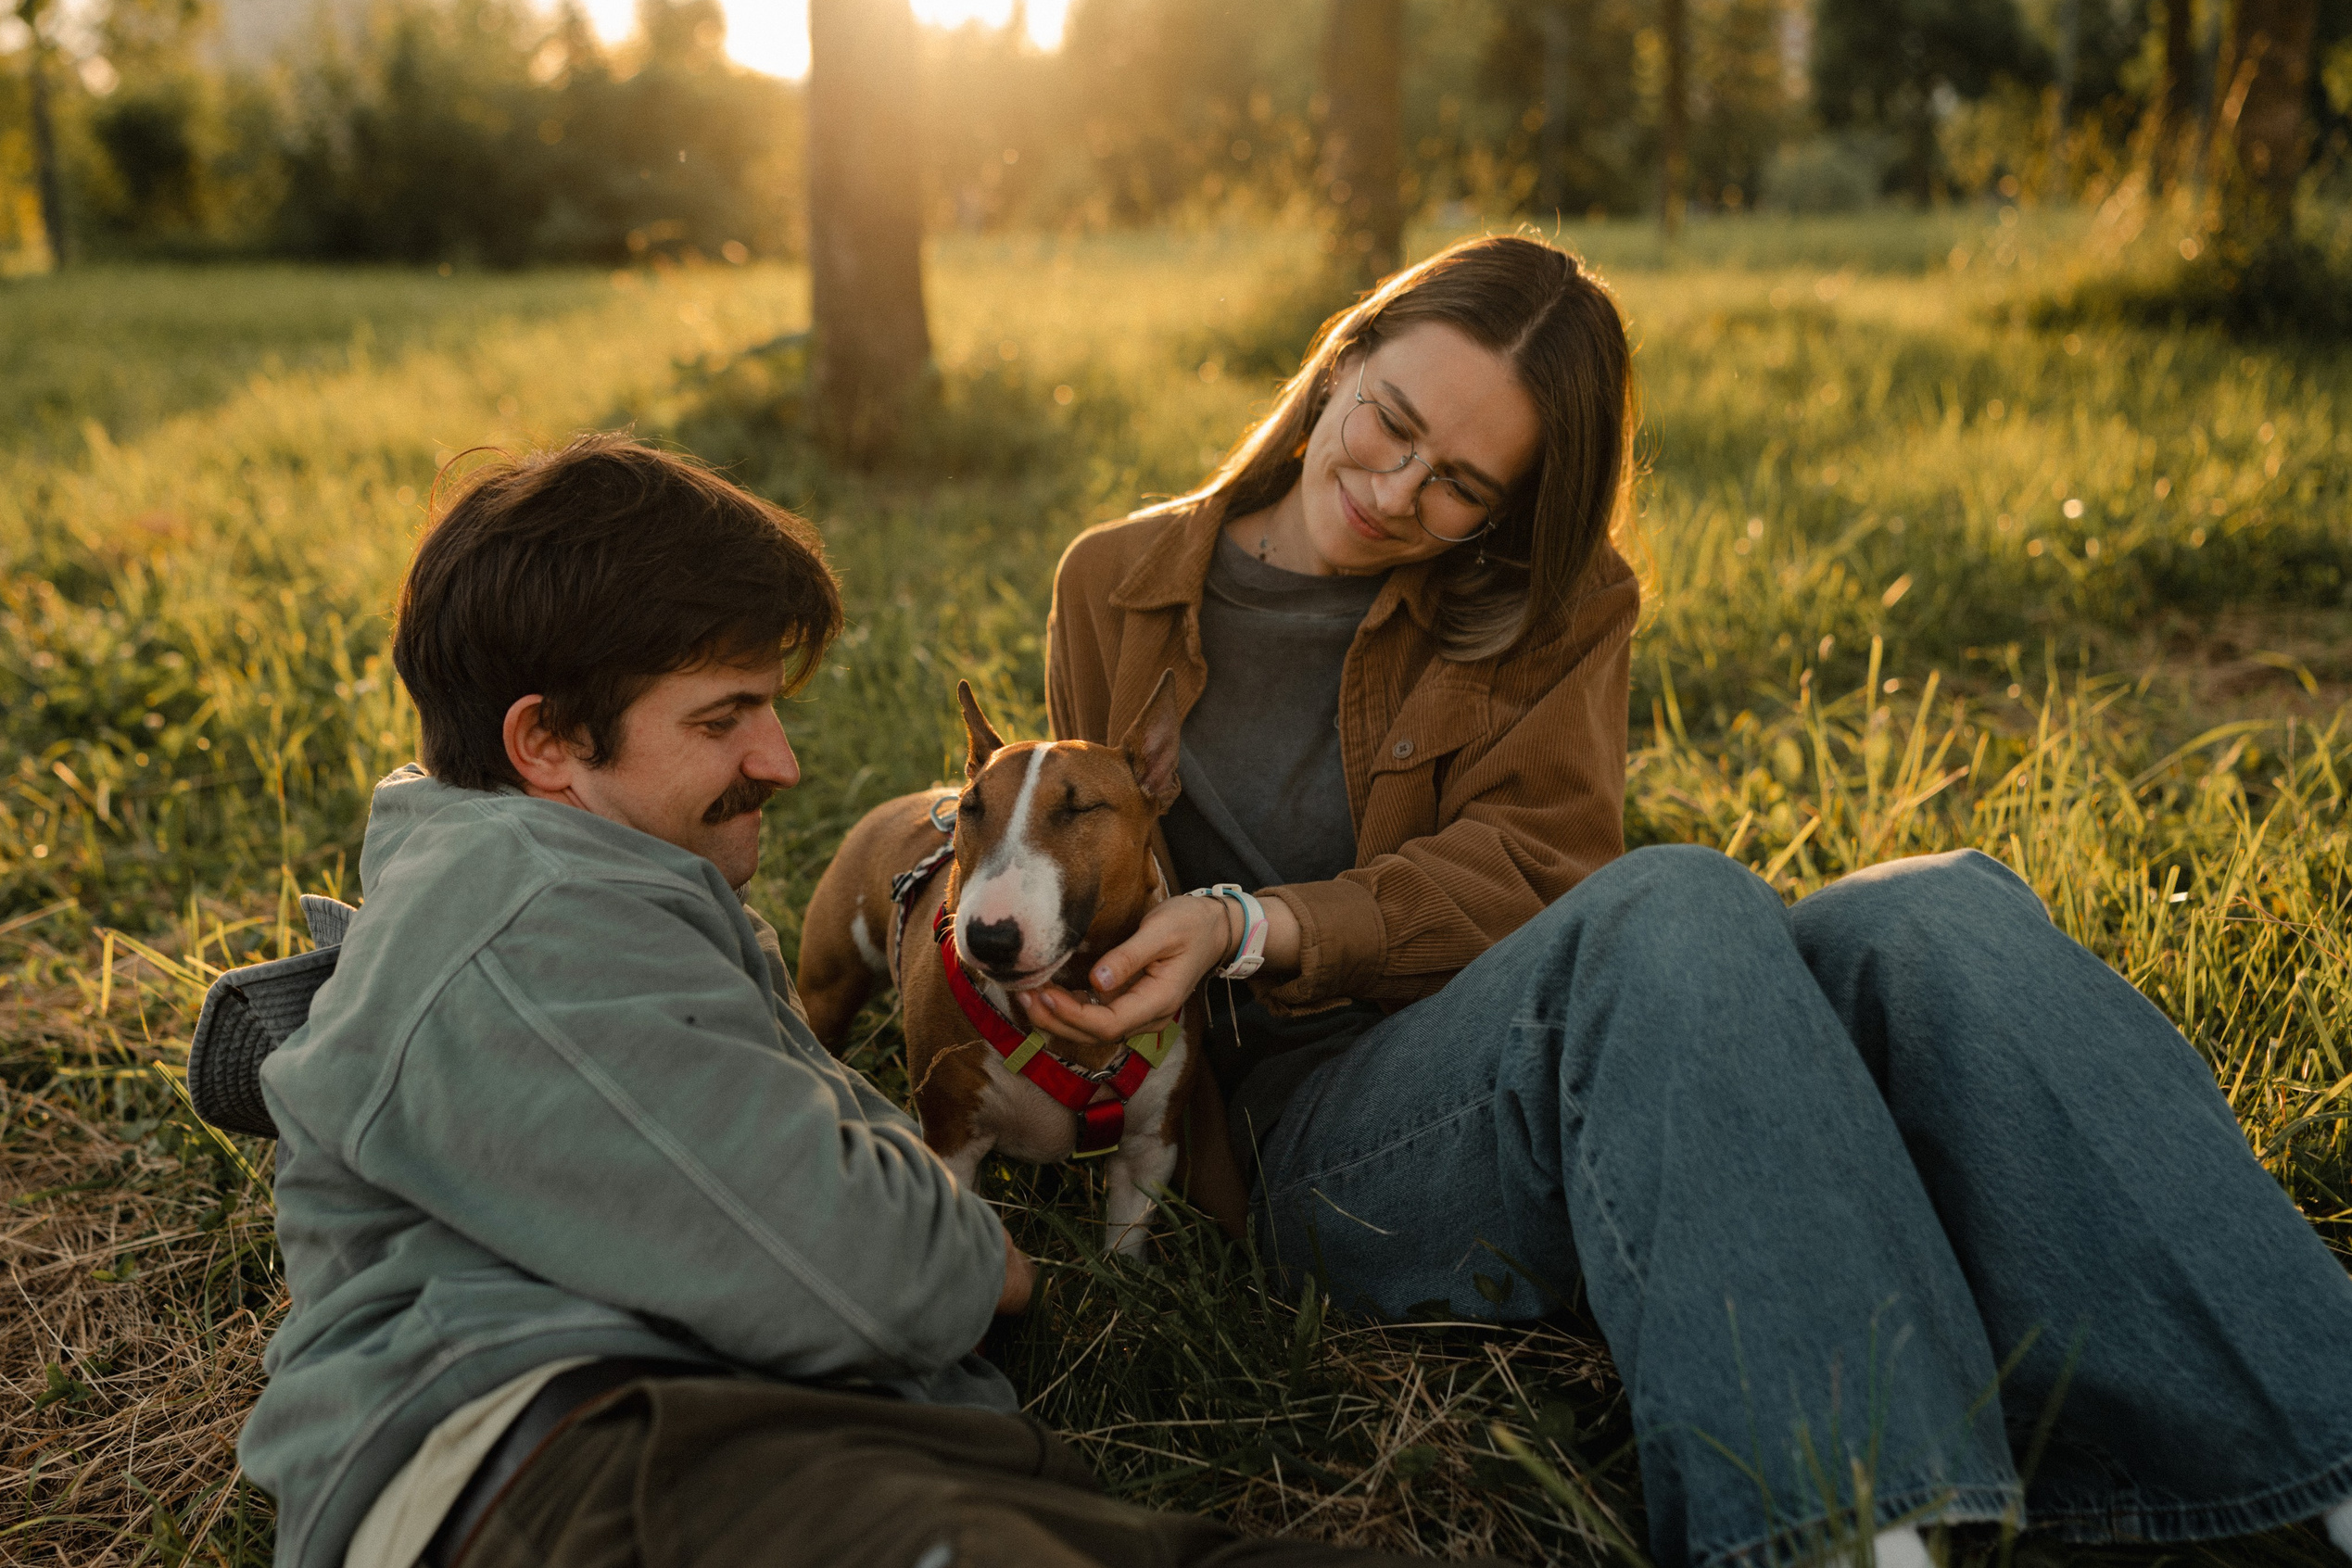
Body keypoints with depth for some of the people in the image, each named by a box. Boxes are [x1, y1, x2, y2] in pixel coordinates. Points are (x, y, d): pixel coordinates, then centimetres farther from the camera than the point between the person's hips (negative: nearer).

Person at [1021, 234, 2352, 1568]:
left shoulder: (1555, 607, 10)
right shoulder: (1119, 588, 9)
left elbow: (1522, 868, -4)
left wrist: (1256, 932, -18)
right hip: (1323, 1126, -2)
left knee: (1945, 915, -27)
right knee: (1671, 900, -35)